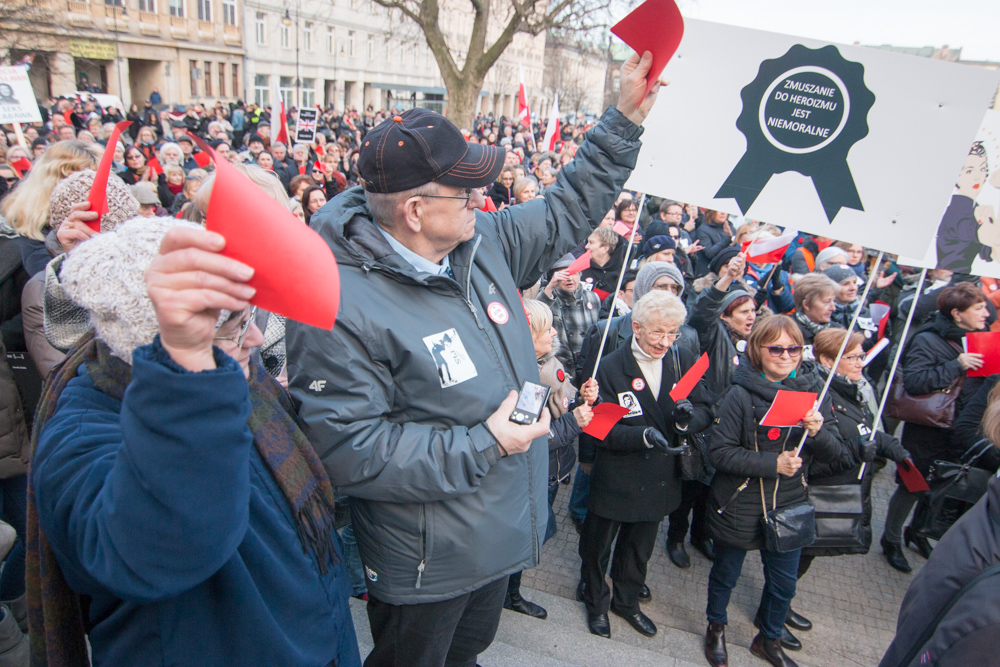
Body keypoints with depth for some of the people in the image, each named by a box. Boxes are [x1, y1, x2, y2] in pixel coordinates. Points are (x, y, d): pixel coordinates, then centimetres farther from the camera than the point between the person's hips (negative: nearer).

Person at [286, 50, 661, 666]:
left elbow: (568, 211, 7)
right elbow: (348, 449, -30)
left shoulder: (484, 241, -5)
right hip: (425, 565, -7)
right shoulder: (342, 307, -30)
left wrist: (627, 117, 3)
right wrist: (483, 446, -26)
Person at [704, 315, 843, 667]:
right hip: (739, 506, -4)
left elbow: (834, 453, 0)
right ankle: (716, 628, 45)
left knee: (784, 582, 17)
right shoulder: (742, 394, -16)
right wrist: (773, 463, -25)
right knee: (726, 574, 16)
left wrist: (818, 432, -22)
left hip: (788, 506, 4)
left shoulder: (811, 392, -2)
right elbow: (719, 451, -19)